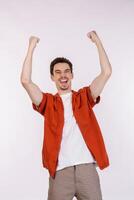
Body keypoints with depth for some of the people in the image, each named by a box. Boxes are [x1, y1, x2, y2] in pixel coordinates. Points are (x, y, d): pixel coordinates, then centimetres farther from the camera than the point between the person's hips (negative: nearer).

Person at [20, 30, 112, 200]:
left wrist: (97, 41, 5)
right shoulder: (48, 102, 10)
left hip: (87, 168, 1)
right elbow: (25, 80, -3)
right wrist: (32, 47, 1)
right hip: (60, 171, 0)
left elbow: (106, 72, 3)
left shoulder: (84, 97, 13)